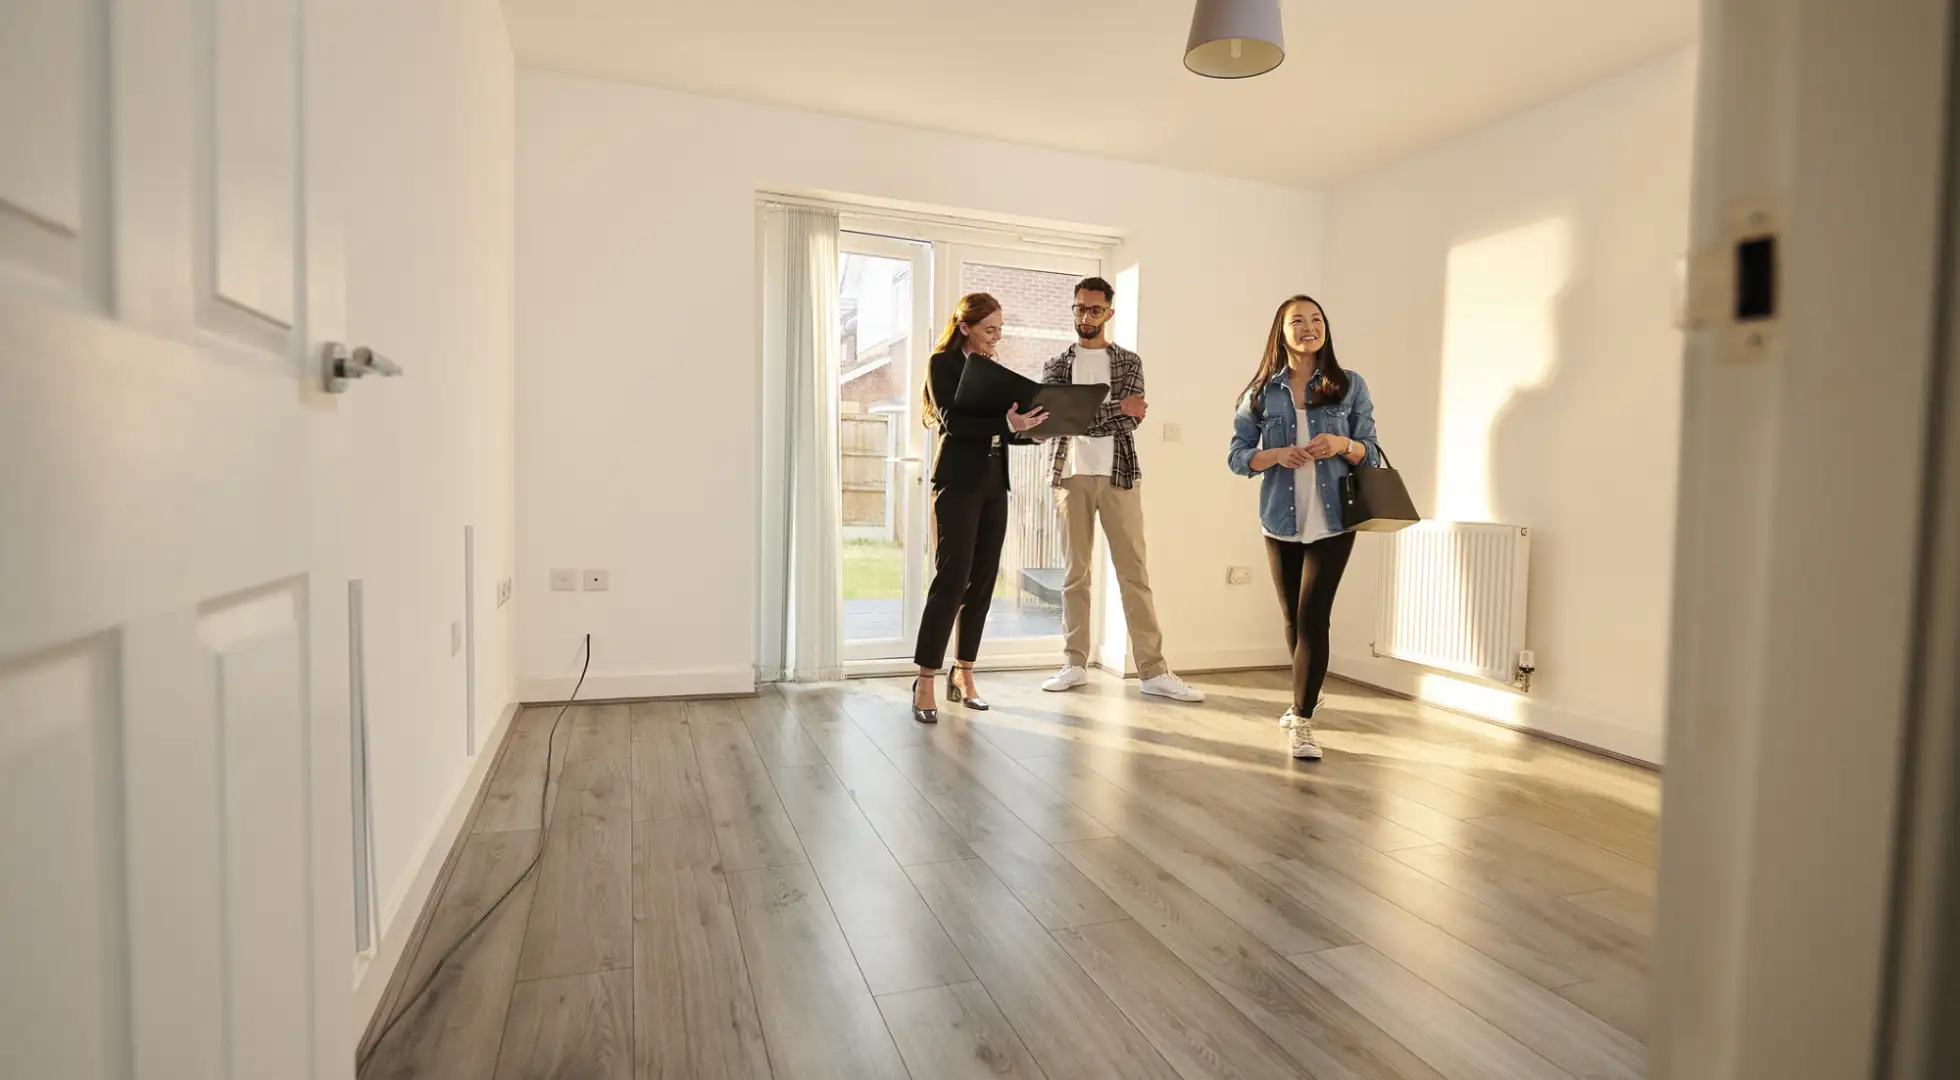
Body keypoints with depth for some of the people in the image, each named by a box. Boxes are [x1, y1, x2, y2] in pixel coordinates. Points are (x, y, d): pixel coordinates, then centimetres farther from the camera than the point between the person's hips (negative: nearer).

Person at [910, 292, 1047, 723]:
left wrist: (1031, 427, 0)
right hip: (958, 482, -7)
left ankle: (963, 675, 15)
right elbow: (952, 421, -16)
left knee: (982, 580, 6)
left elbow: (1002, 430, 17)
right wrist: (1006, 423, -26)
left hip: (994, 483, 7)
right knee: (951, 579, -10)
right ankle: (925, 683, -3)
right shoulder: (942, 363, -2)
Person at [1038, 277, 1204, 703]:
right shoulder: (1056, 366, 11)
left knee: (1134, 572, 0)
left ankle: (1154, 671, 3)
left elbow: (1130, 422, -6)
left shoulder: (1128, 362, 9)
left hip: (1118, 475, -1)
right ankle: (1075, 664, 15)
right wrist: (1115, 409, -12)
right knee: (1076, 572, 6)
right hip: (1072, 476, 1)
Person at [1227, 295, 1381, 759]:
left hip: (1333, 520, -2)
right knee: (1293, 618, 14)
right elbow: (1238, 455, 2)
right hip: (1281, 521, 2)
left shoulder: (1350, 386, 3)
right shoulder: (1261, 391, 3)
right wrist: (1275, 455, -16)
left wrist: (1343, 445, -17)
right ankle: (1306, 696, 38)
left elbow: (1371, 453, 4)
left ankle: (1302, 721, 0)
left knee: (1313, 617, -8)